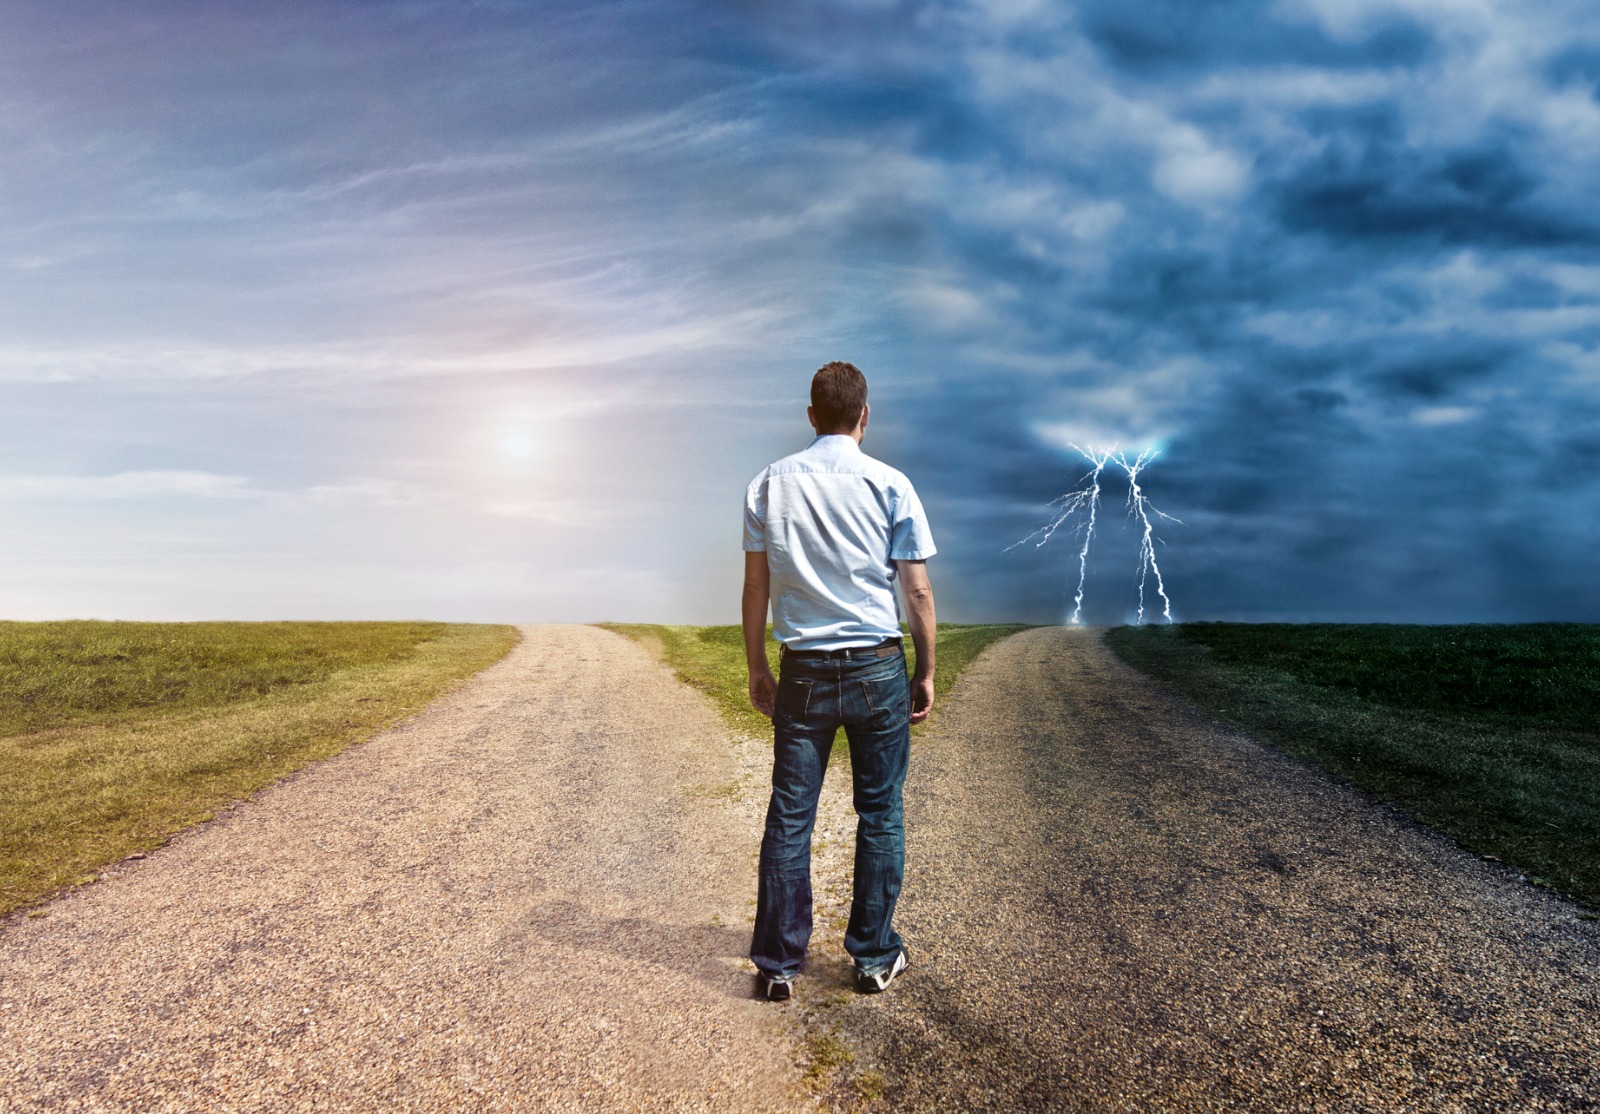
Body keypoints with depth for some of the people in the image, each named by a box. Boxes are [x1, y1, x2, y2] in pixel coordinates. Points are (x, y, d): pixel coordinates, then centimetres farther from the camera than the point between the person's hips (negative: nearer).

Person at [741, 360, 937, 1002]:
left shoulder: (769, 485, 2)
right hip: (878, 668, -1)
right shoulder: (890, 486, -4)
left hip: (803, 673, 1)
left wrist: (757, 669, 12)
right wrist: (926, 673, 7)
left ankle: (778, 965, 15)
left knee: (789, 818, 7)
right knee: (880, 816, 11)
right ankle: (875, 959, 21)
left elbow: (755, 587, 3)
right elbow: (919, 593, -3)